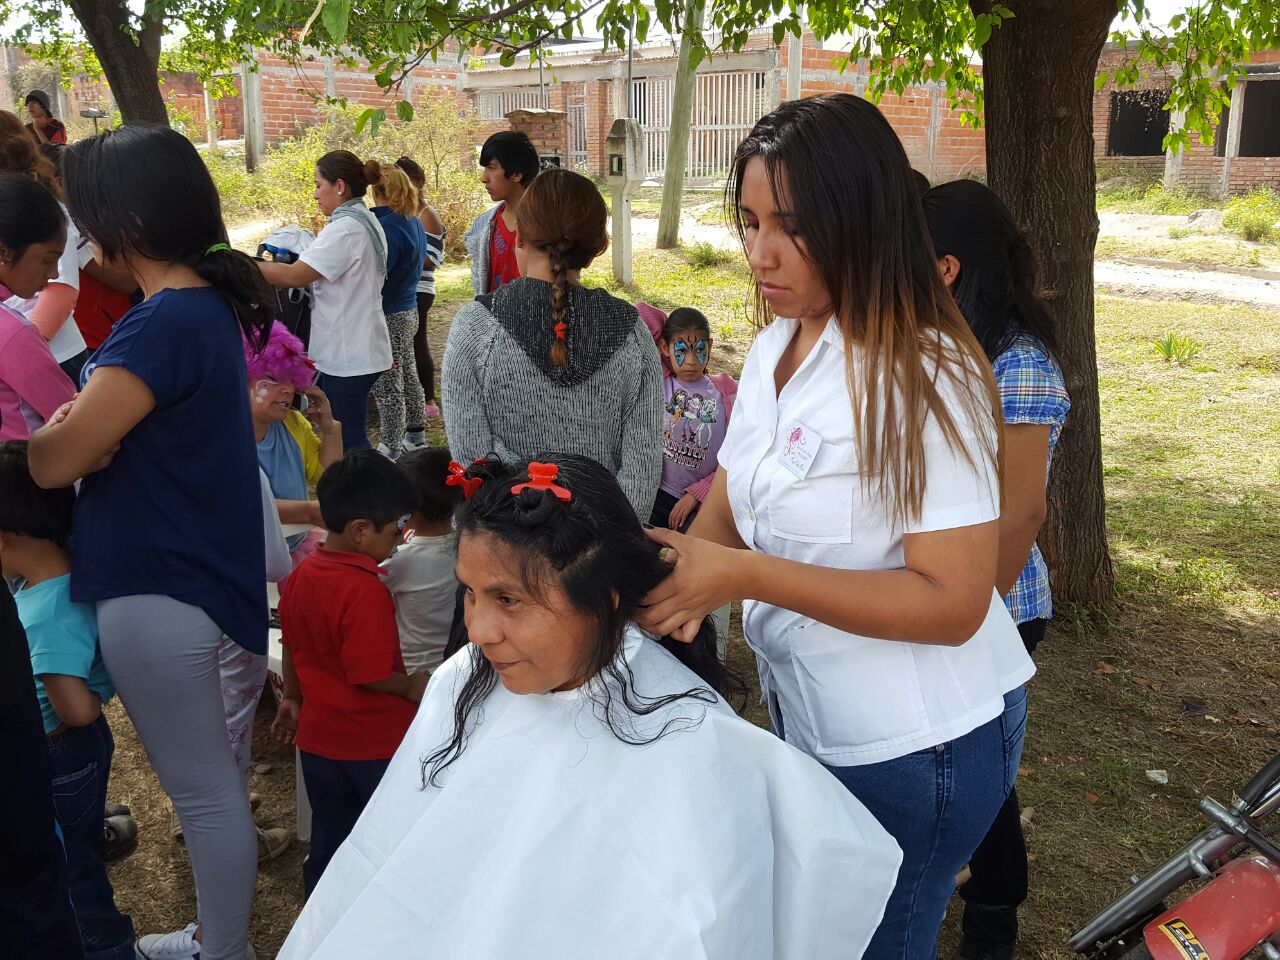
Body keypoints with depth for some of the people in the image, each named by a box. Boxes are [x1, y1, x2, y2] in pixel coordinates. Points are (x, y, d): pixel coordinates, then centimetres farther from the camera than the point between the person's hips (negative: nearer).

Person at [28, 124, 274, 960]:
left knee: (204, 789, 7)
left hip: (158, 587, -10)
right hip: (193, 567, 10)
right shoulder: (206, 303, 6)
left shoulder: (163, 324, -25)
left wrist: (56, 427, 0)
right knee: (210, 776, 23)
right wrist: (82, 422, -4)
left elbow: (53, 463, -20)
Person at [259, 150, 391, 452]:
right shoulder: (366, 221, 14)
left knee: (349, 441, -3)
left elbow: (293, 276, -23)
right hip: (360, 350, 10)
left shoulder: (345, 229, -18)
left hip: (347, 357, -10)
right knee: (353, 437, 16)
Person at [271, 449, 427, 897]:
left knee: (329, 836, 21)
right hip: (375, 742, -7)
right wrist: (411, 687, -8)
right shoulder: (366, 590, -27)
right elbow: (369, 673, -26)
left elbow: (291, 646, 10)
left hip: (318, 736, 7)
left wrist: (292, 697, 23)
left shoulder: (302, 574, -1)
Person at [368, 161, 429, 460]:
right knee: (407, 377, 20)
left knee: (388, 388, -1)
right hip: (408, 310, 10)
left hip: (388, 316, -10)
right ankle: (417, 437, 32)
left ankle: (390, 451, 8)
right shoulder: (414, 223, 8)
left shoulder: (387, 227, -21)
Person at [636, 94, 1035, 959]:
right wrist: (683, 573, -18)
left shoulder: (925, 377, -23)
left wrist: (748, 575, -32)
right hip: (808, 718, 7)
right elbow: (728, 507, 4)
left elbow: (954, 603, -26)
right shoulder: (775, 349, 2)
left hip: (914, 747, -7)